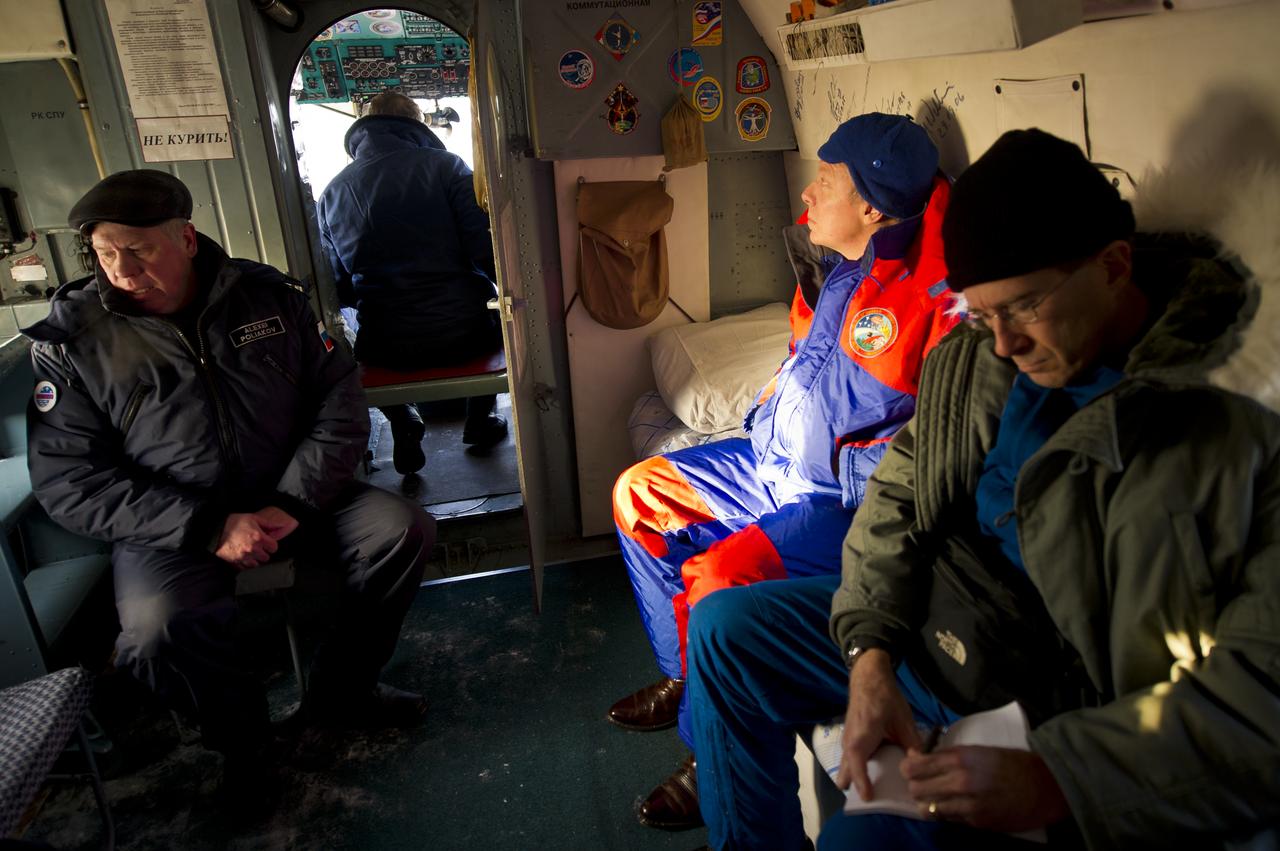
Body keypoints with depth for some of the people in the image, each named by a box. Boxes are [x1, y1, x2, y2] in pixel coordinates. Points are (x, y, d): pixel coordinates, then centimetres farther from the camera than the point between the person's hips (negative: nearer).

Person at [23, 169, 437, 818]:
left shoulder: (269, 296, -2)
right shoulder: (73, 337, -7)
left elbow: (339, 403, -2)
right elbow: (66, 479, -10)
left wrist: (292, 505, -15)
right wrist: (208, 527, -21)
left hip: (290, 499, 3)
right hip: (168, 523, -2)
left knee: (403, 532, -14)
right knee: (158, 632, -31)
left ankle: (341, 691, 8)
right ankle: (241, 736, 3)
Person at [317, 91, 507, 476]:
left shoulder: (331, 193, 7)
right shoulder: (444, 166, -4)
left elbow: (340, 289, 10)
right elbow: (487, 251, -11)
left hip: (385, 347, 3)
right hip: (463, 335, -2)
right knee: (498, 315, 31)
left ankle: (403, 428, 23)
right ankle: (480, 420, 29)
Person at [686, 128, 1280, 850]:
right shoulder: (971, 358, -1)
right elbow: (898, 496, 3)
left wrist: (1059, 777, -29)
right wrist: (870, 651, -12)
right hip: (923, 625, 7)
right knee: (726, 628, 4)